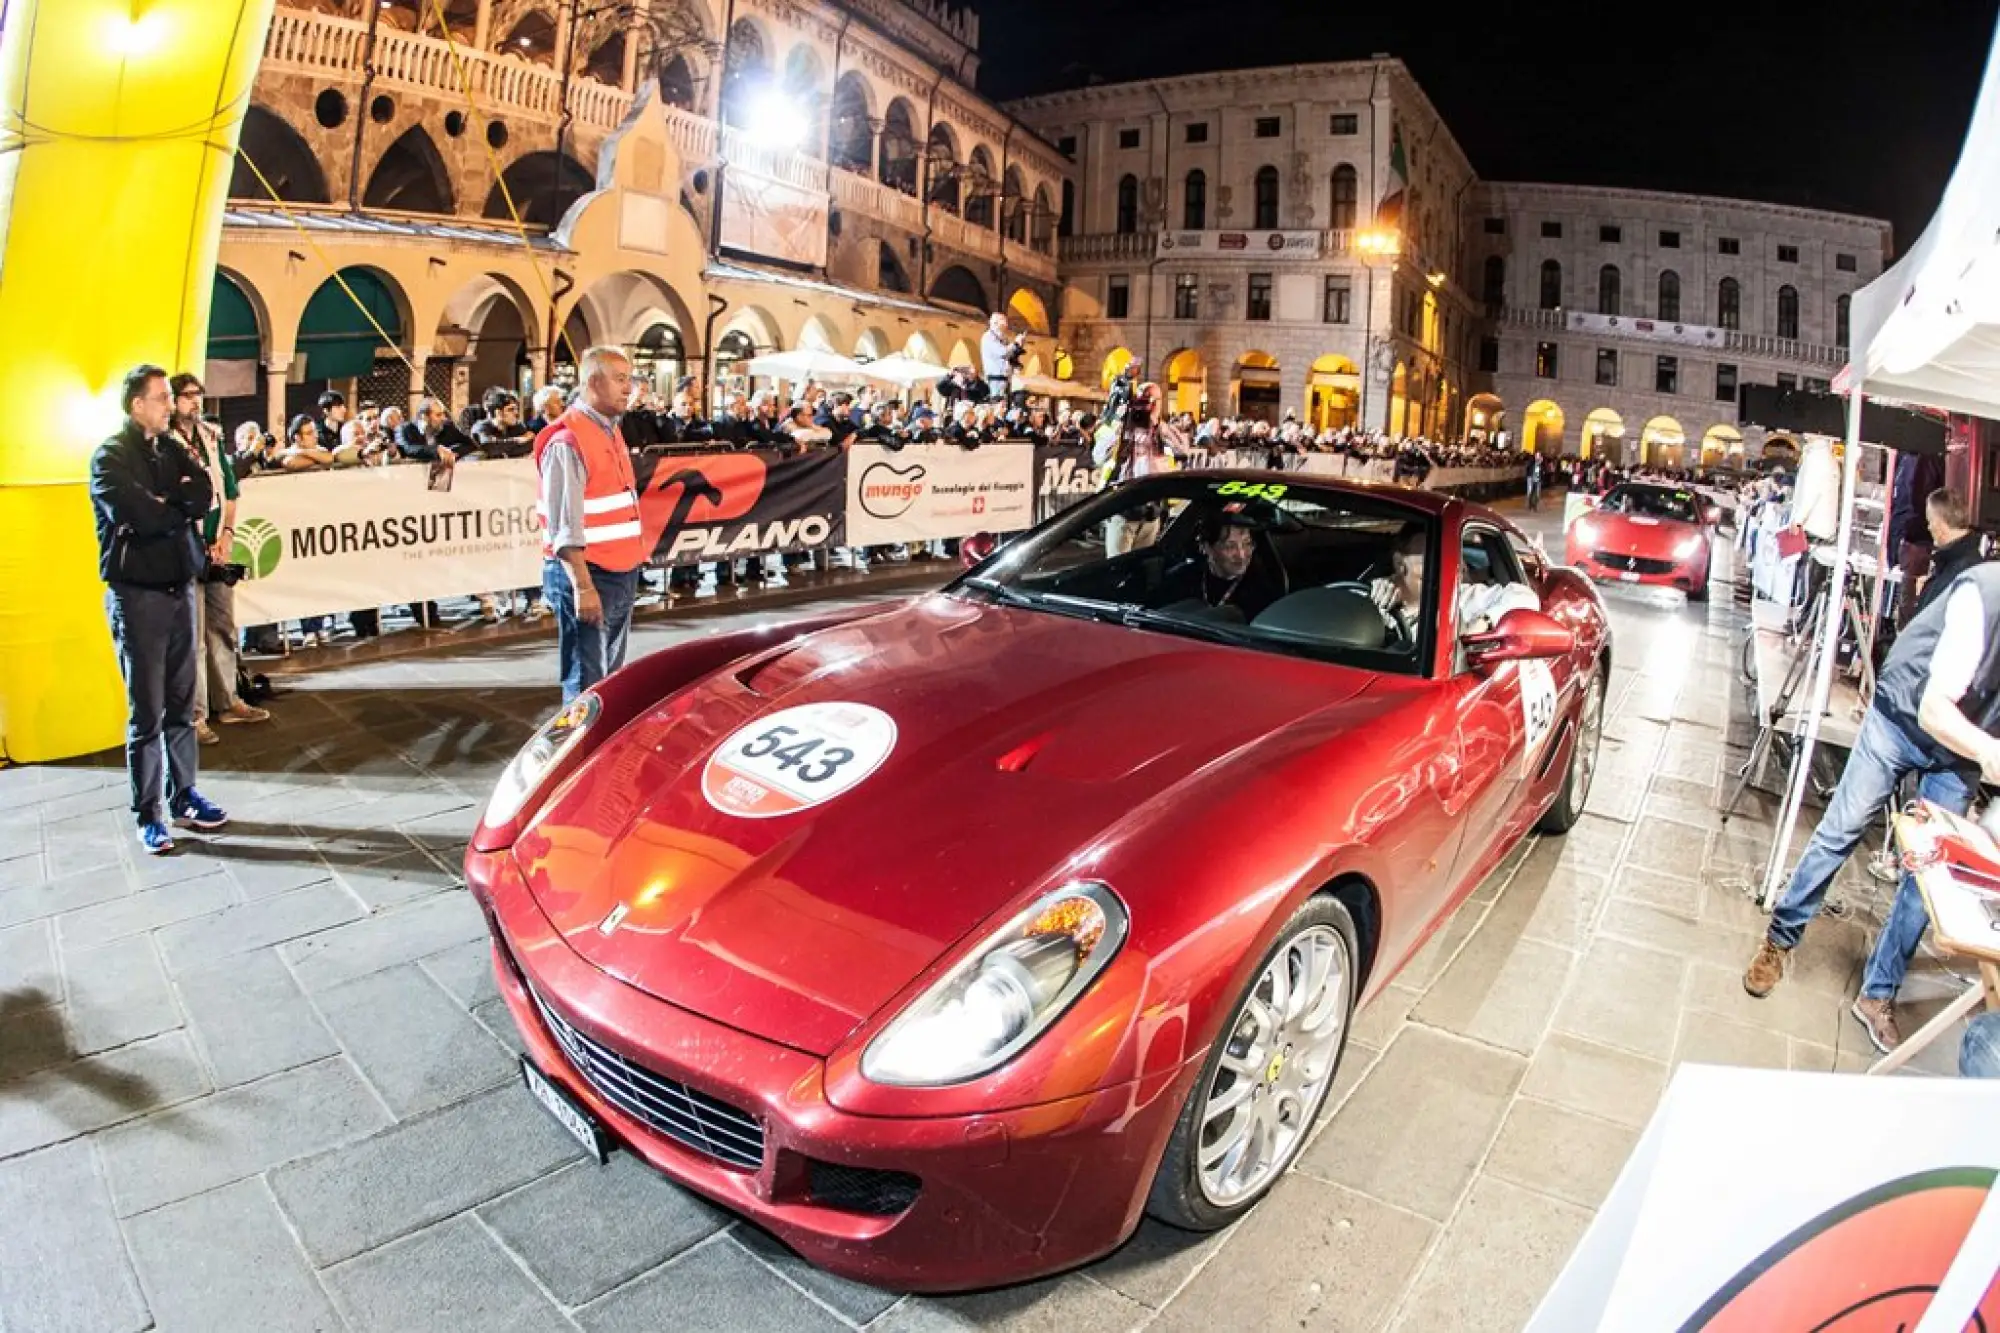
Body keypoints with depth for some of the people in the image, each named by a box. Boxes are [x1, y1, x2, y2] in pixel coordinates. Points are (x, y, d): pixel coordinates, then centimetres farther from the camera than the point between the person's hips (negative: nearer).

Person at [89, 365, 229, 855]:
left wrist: (163, 501, -16)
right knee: (146, 711, -1)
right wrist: (179, 506, -4)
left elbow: (203, 500, -2)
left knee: (181, 702, 11)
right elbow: (138, 517, -21)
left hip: (179, 586, 6)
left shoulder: (172, 449, 11)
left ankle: (182, 794, 22)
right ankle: (149, 815, 7)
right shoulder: (110, 456, -7)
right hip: (137, 594, -5)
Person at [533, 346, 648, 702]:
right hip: (588, 574, -9)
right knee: (588, 683, -4)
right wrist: (583, 587, -24)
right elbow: (565, 527, -20)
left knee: (612, 676, 17)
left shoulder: (609, 431, 14)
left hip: (622, 573, 9)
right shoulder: (567, 441, -14)